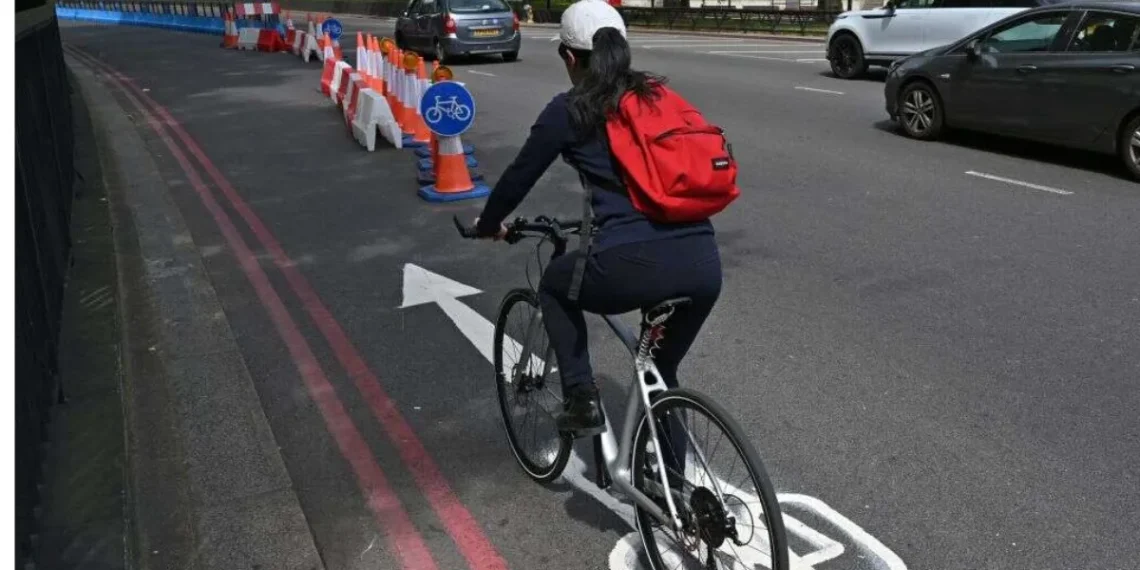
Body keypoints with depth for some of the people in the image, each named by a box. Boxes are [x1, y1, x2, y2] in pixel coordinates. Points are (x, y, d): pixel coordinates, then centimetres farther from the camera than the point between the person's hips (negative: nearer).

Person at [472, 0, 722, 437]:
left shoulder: (569, 109, 6)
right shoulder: (660, 96, 21)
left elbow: (519, 177, 16)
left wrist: (488, 225, 36)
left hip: (635, 265, -5)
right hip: (704, 264, 5)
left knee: (556, 285, 28)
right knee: (662, 371, 30)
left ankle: (582, 401, 20)